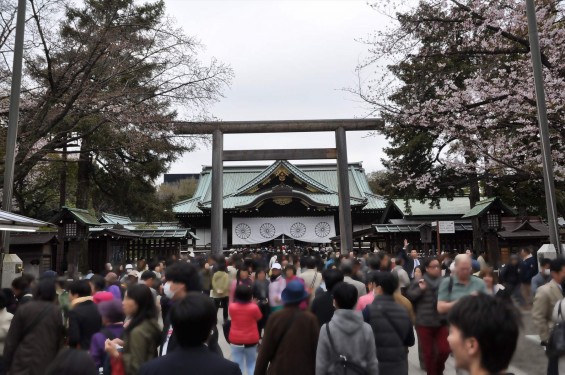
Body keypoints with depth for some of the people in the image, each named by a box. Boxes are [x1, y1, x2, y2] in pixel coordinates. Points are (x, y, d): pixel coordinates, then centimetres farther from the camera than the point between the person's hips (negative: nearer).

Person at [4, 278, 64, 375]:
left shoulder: (23, 309, -1)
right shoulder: (57, 312, -2)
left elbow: (11, 340, 1)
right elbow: (60, 342, 3)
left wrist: (8, 365, 10)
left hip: (22, 364, 1)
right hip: (46, 366, 0)